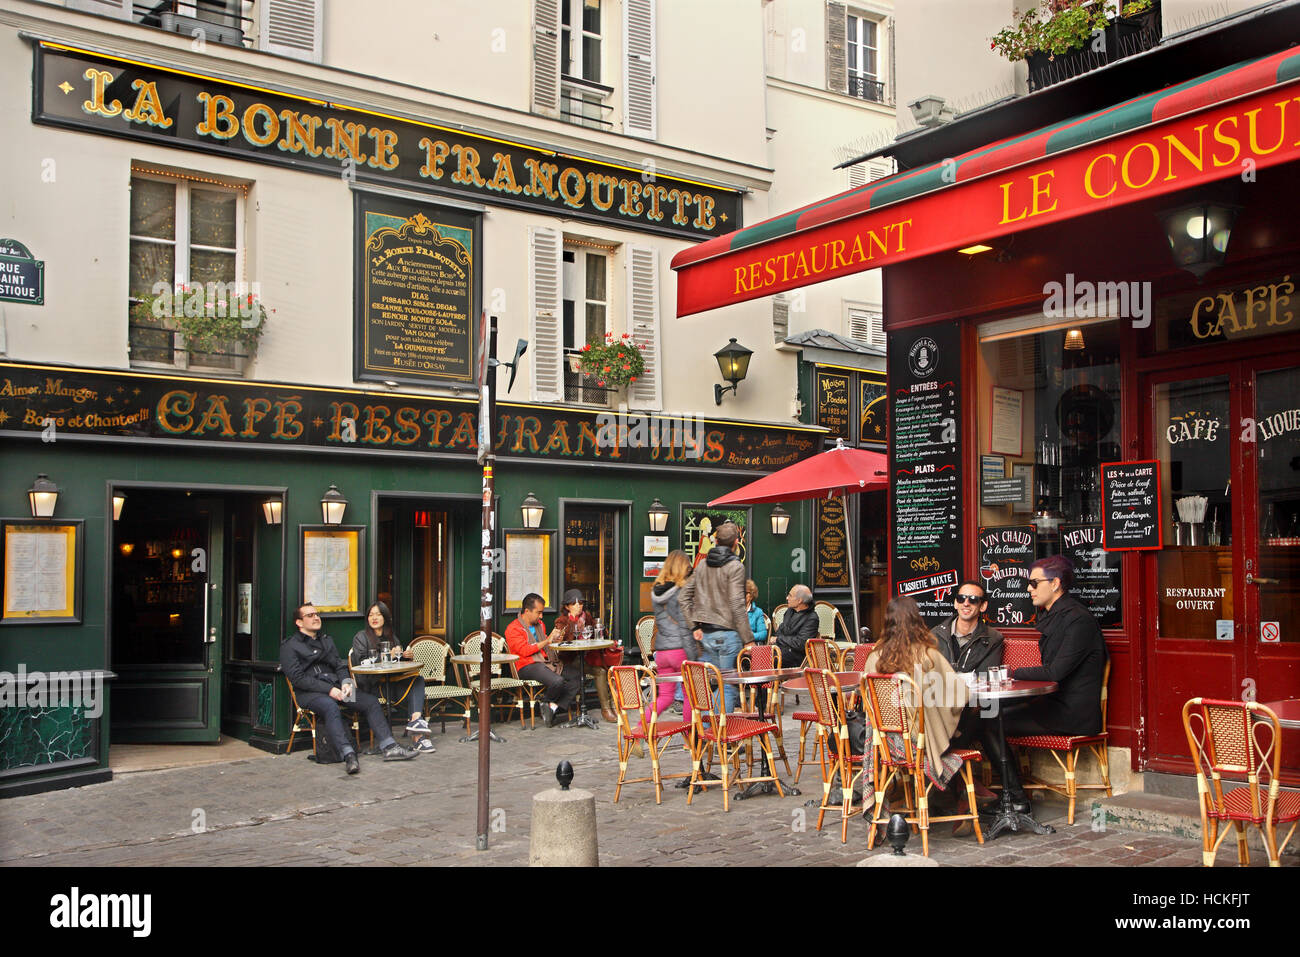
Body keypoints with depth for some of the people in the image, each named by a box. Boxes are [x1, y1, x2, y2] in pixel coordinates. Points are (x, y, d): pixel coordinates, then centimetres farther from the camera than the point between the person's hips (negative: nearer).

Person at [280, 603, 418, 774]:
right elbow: (297, 678, -9)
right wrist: (329, 689, -17)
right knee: (330, 706, -38)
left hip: (334, 687, 7)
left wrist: (345, 682, -5)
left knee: (371, 701, -11)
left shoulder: (326, 639, 24)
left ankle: (389, 747, -16)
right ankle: (348, 754, -49)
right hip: (308, 693, -7)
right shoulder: (289, 646, 2)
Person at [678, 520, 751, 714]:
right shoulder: (735, 567, -9)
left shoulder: (703, 565, 10)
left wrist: (695, 625, 9)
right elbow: (737, 606, -15)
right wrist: (748, 639, -11)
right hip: (727, 634, -6)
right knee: (729, 687, 1)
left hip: (705, 635, 6)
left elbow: (683, 598, 10)